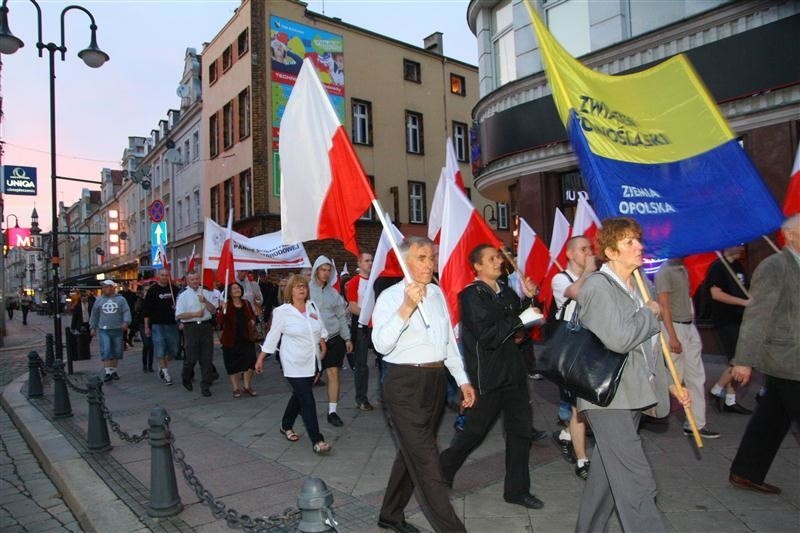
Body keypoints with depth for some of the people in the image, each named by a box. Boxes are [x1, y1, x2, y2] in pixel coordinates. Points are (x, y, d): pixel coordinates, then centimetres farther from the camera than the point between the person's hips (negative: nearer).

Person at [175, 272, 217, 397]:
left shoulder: (206, 293, 10)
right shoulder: (183, 296, 3)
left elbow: (213, 310, 3)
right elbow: (179, 315, -3)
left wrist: (205, 301, -12)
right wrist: (195, 314, -14)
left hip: (206, 326, 2)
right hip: (191, 327, -2)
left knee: (207, 358, 1)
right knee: (192, 358, 0)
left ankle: (205, 386, 9)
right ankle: (186, 377, 30)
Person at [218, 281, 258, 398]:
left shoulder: (246, 303, 3)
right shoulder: (226, 305, -11)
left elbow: (252, 315, 22)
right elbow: (219, 322, -22)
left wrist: (253, 320, 0)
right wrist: (223, 310, -37)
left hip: (246, 339, 3)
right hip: (231, 340, -3)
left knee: (249, 362, 1)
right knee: (233, 365, 8)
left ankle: (247, 386, 20)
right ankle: (236, 388, 23)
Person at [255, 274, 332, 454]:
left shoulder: (313, 306, 3)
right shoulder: (282, 311, -10)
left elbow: (321, 329, 17)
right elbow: (272, 336, -4)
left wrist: (322, 345, 12)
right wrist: (261, 358, -1)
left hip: (312, 361, 6)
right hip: (294, 364, -6)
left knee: (299, 396, 18)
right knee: (307, 400, -9)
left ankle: (286, 426, 39)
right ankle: (316, 440, -6)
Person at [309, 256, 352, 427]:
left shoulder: (333, 292, 8)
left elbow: (342, 317, 12)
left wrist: (347, 338, 8)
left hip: (334, 339, 3)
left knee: (333, 373, -1)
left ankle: (332, 412, 7)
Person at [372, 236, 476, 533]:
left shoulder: (437, 293, 11)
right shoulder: (390, 296, -10)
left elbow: (449, 340, 18)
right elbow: (381, 344, -23)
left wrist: (462, 379, 15)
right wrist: (406, 308, -33)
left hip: (437, 380, 7)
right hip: (405, 383, -7)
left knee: (412, 452, 18)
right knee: (426, 461, -6)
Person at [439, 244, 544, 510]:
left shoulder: (506, 291, 10)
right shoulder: (472, 295, -13)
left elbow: (519, 324, 17)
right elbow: (486, 336, -22)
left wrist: (528, 299, 3)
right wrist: (520, 319, -20)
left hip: (513, 372, 7)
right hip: (487, 376, -7)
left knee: (521, 429, 11)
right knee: (473, 430, 5)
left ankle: (517, 489, 25)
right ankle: (441, 473, 27)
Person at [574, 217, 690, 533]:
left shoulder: (636, 288, 14)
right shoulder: (597, 286, -13)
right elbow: (618, 339, -26)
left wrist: (670, 384, 19)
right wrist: (650, 314, -10)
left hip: (630, 394, 9)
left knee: (607, 474, 18)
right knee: (636, 484, -9)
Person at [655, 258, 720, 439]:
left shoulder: (683, 270, 15)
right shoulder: (664, 272, -11)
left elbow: (685, 299, 16)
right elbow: (664, 306, -16)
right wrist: (672, 336, -20)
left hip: (690, 327, 9)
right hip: (674, 327, -9)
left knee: (696, 377, 8)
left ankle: (696, 423, 14)